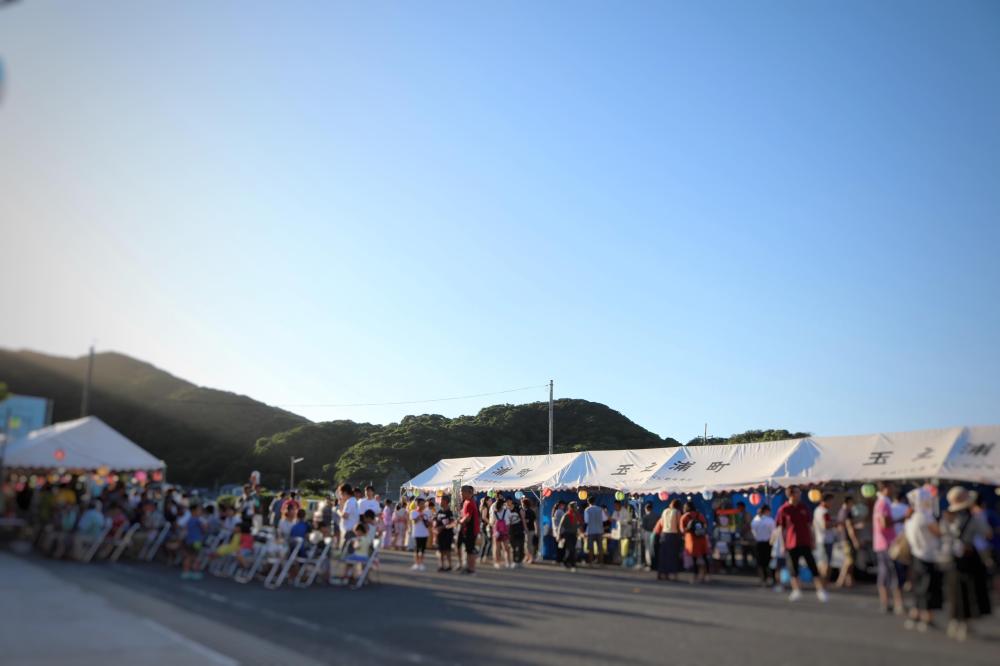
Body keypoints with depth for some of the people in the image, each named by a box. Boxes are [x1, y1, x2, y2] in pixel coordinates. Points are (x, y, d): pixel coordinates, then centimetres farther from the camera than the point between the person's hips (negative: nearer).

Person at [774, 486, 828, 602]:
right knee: (793, 569, 7)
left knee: (813, 567, -1)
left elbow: (809, 525, 14)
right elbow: (780, 528, -1)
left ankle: (821, 591, 0)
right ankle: (796, 591, 18)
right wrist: (783, 544, -3)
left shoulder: (803, 508, 5)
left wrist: (812, 540, 12)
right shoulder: (783, 509, -5)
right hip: (791, 544, -2)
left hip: (805, 543, 2)